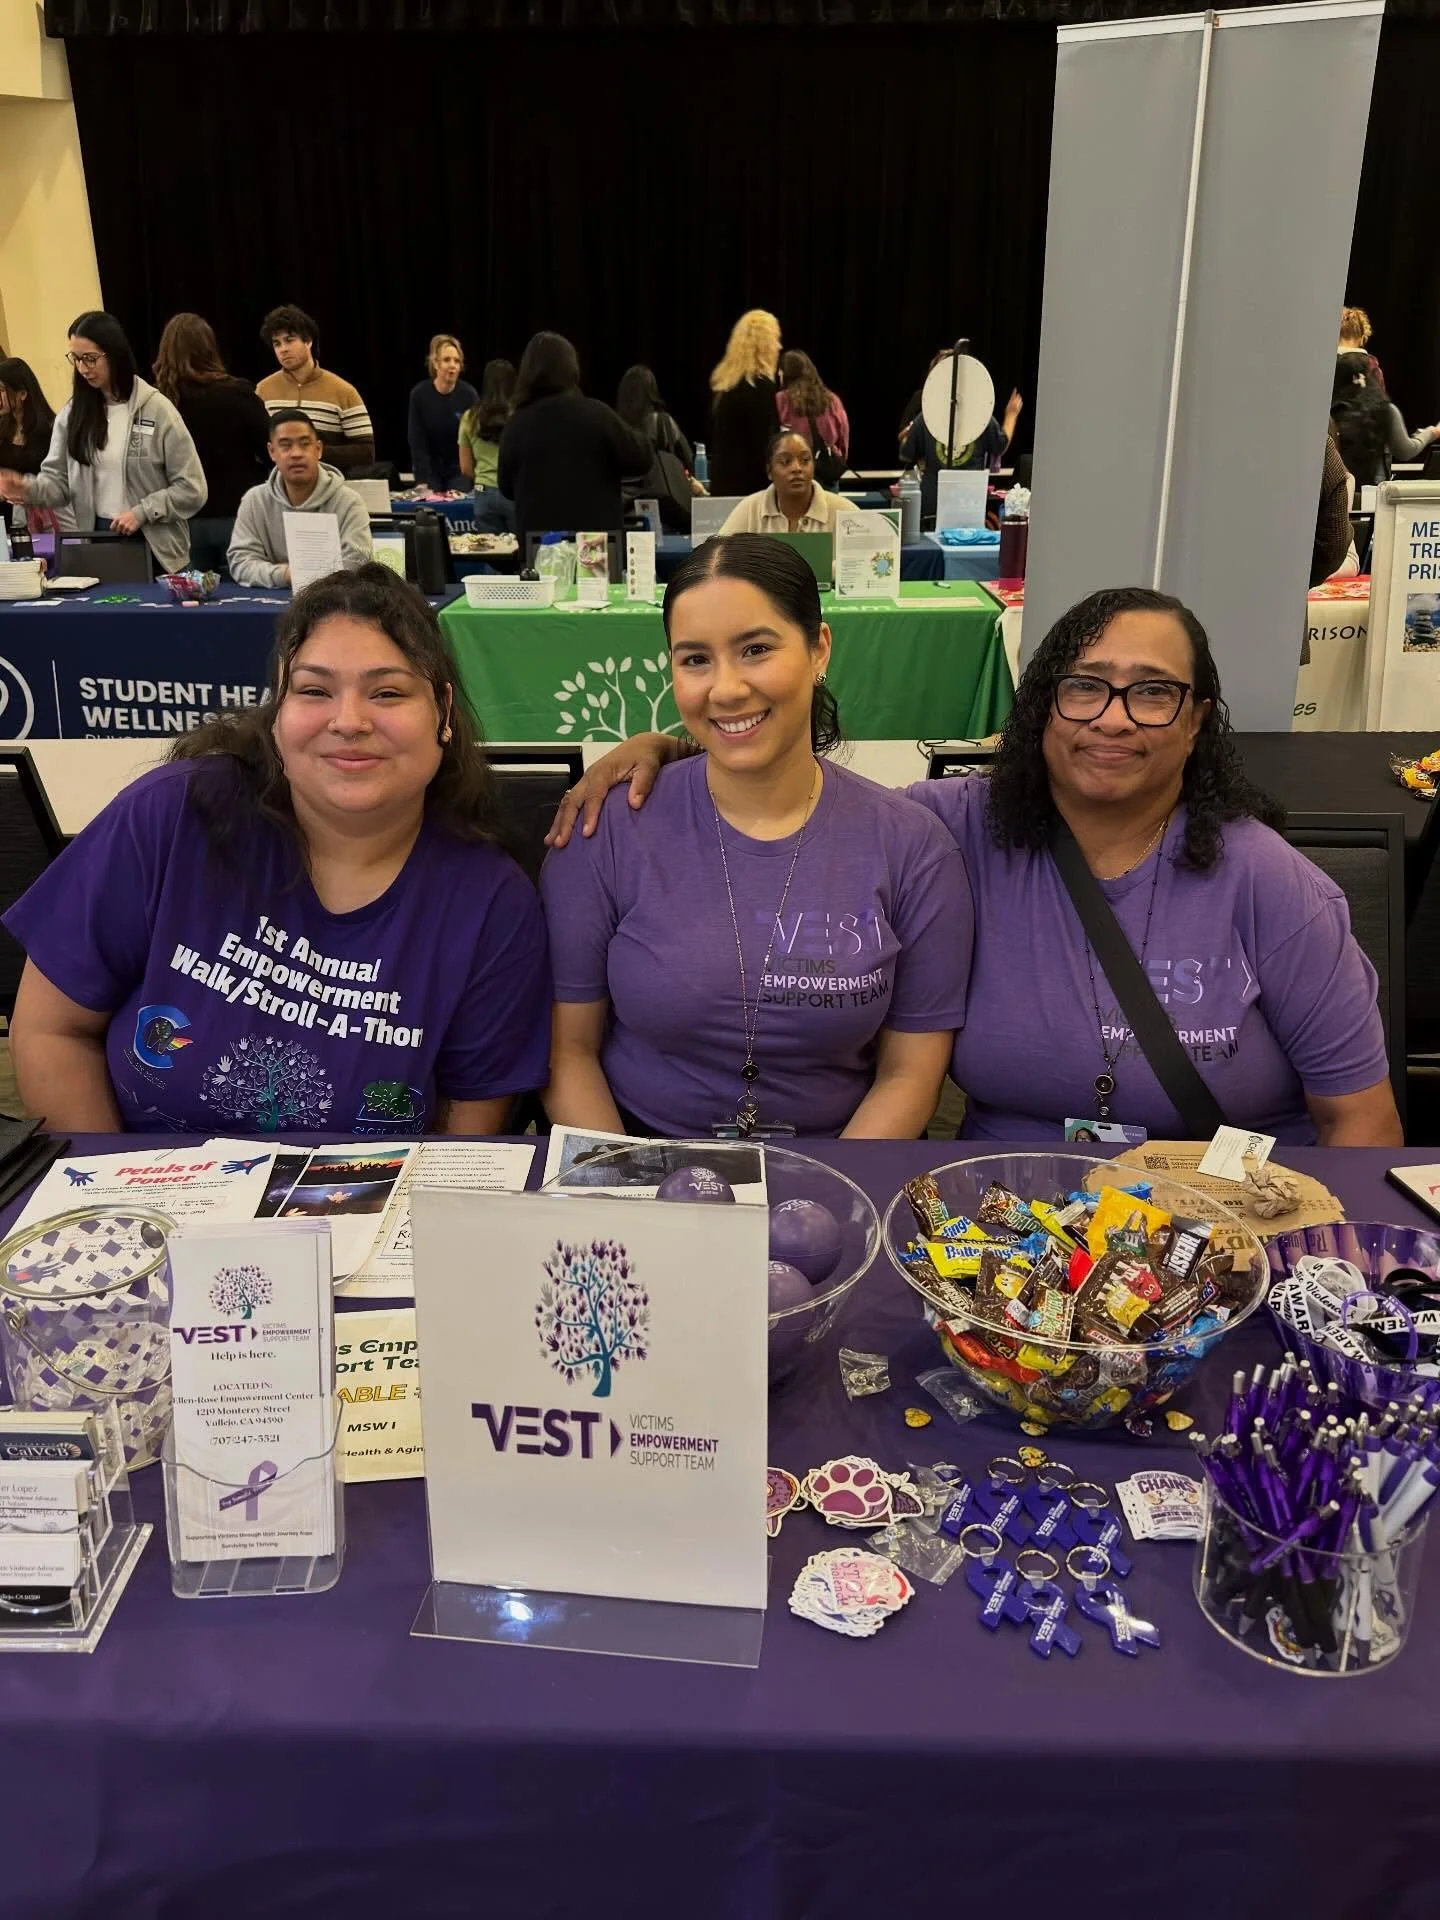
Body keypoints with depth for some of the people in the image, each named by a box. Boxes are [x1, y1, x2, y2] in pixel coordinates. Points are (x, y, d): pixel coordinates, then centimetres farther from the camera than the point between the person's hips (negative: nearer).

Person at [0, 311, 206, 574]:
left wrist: (142, 512, -17)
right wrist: (30, 489, -16)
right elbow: (59, 478, 5)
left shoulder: (156, 408, -8)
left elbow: (192, 489, -10)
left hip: (152, 546, -4)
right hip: (94, 541, 4)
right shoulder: (73, 412, 4)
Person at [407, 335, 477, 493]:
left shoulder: (468, 394, -11)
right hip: (430, 468, 1)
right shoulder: (419, 394, -9)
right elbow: (417, 442, -8)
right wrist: (423, 481, -16)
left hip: (460, 469, -1)